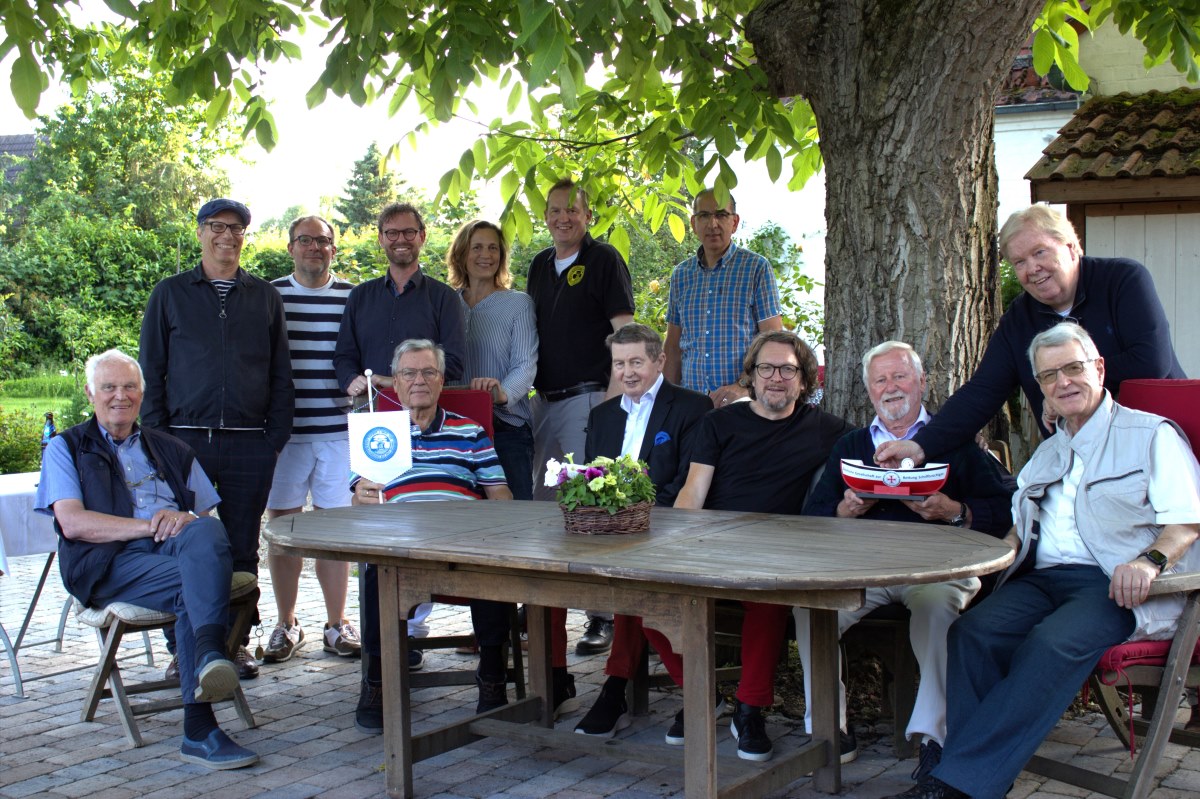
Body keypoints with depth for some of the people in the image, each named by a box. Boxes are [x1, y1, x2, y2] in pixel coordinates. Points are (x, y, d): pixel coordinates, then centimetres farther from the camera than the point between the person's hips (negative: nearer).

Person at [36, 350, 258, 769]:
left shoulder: (172, 450, 30)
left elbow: (210, 517, 21)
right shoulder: (67, 448, 19)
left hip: (176, 549, 3)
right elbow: (73, 523, 0)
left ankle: (210, 654, -56)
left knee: (206, 532, -36)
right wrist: (149, 526, -12)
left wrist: (186, 521, -6)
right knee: (194, 589, -35)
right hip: (111, 563, -3)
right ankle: (200, 729, -45)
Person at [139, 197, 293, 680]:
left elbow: (280, 373, 13)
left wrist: (277, 436, 3)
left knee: (242, 548, 6)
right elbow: (150, 369, 7)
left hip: (250, 444, 1)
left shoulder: (265, 297, 13)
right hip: (186, 439, -1)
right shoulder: (170, 294, 9)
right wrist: (156, 437, -2)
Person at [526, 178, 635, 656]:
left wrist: (614, 394, -16)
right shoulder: (540, 266, 16)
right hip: (545, 398, 7)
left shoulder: (604, 260, -4)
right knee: (543, 503, 10)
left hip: (589, 396, -7)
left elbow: (626, 332, -9)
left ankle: (603, 616, -3)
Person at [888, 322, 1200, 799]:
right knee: (972, 630, -26)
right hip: (1042, 580, 6)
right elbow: (1021, 527, 30)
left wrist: (1150, 561, -24)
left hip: (1114, 586, -6)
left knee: (1053, 642, -36)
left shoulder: (1152, 435, 8)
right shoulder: (1047, 453, 29)